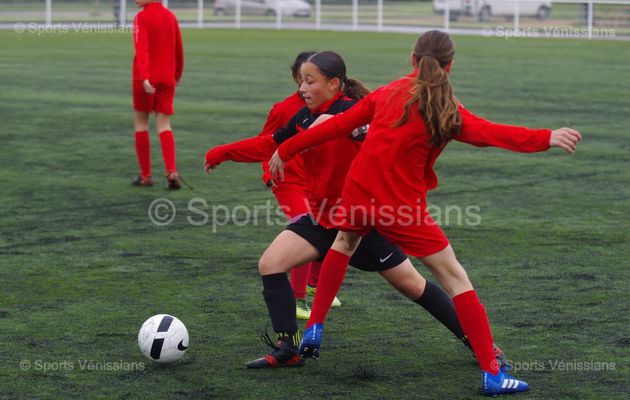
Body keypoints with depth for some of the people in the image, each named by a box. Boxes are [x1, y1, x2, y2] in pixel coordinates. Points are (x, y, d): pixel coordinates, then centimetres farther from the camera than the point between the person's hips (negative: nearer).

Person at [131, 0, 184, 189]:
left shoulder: (141, 17, -9)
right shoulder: (171, 16, 9)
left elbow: (141, 48, -21)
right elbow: (179, 49, 16)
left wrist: (145, 77, -30)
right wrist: (177, 74, 30)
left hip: (146, 79, -4)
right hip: (167, 78, 4)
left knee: (141, 123, 9)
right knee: (164, 125, 5)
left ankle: (145, 175, 10)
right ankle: (172, 171, -15)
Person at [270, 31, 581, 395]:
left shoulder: (389, 93, 5)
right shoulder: (446, 110, -10)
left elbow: (337, 125, 9)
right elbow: (489, 132, -26)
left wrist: (286, 151, 17)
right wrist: (545, 139, -35)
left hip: (359, 194, 5)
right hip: (402, 206, -5)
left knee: (345, 243, 37)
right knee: (455, 278, 2)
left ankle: (314, 330, 32)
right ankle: (493, 374, -2)